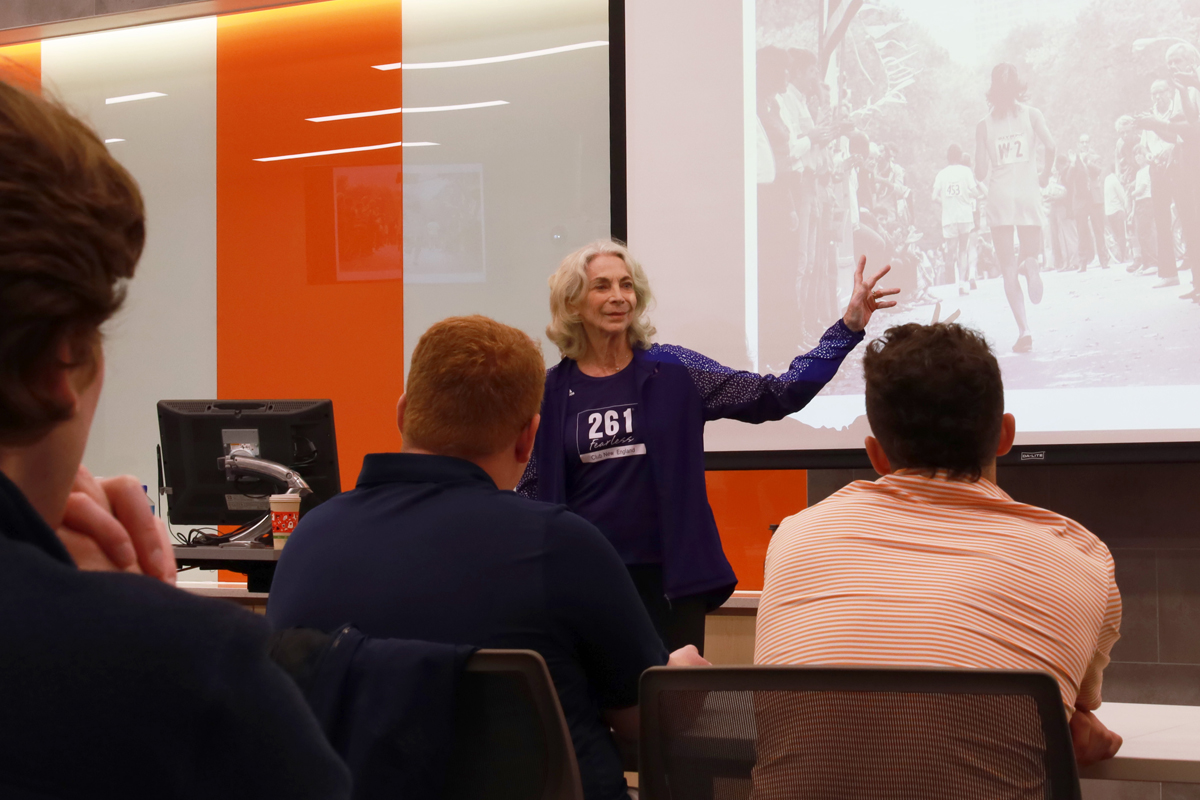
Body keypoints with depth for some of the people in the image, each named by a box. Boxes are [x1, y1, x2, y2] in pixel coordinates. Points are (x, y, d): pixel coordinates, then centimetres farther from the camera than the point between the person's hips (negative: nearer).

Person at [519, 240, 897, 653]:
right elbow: (530, 490, 9)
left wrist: (848, 327, -8)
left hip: (669, 578, 0)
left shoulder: (674, 371, 1)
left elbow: (780, 395, -3)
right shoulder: (552, 391, 2)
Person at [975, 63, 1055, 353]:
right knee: (1030, 254, 16)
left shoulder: (984, 124, 4)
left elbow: (980, 172, 1)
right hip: (1028, 190, 0)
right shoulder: (1031, 114, 5)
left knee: (1008, 267, 3)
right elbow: (1050, 146, -9)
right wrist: (1045, 175, 7)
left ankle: (1024, 329, -10)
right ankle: (1031, 264, -24)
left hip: (999, 194, 0)